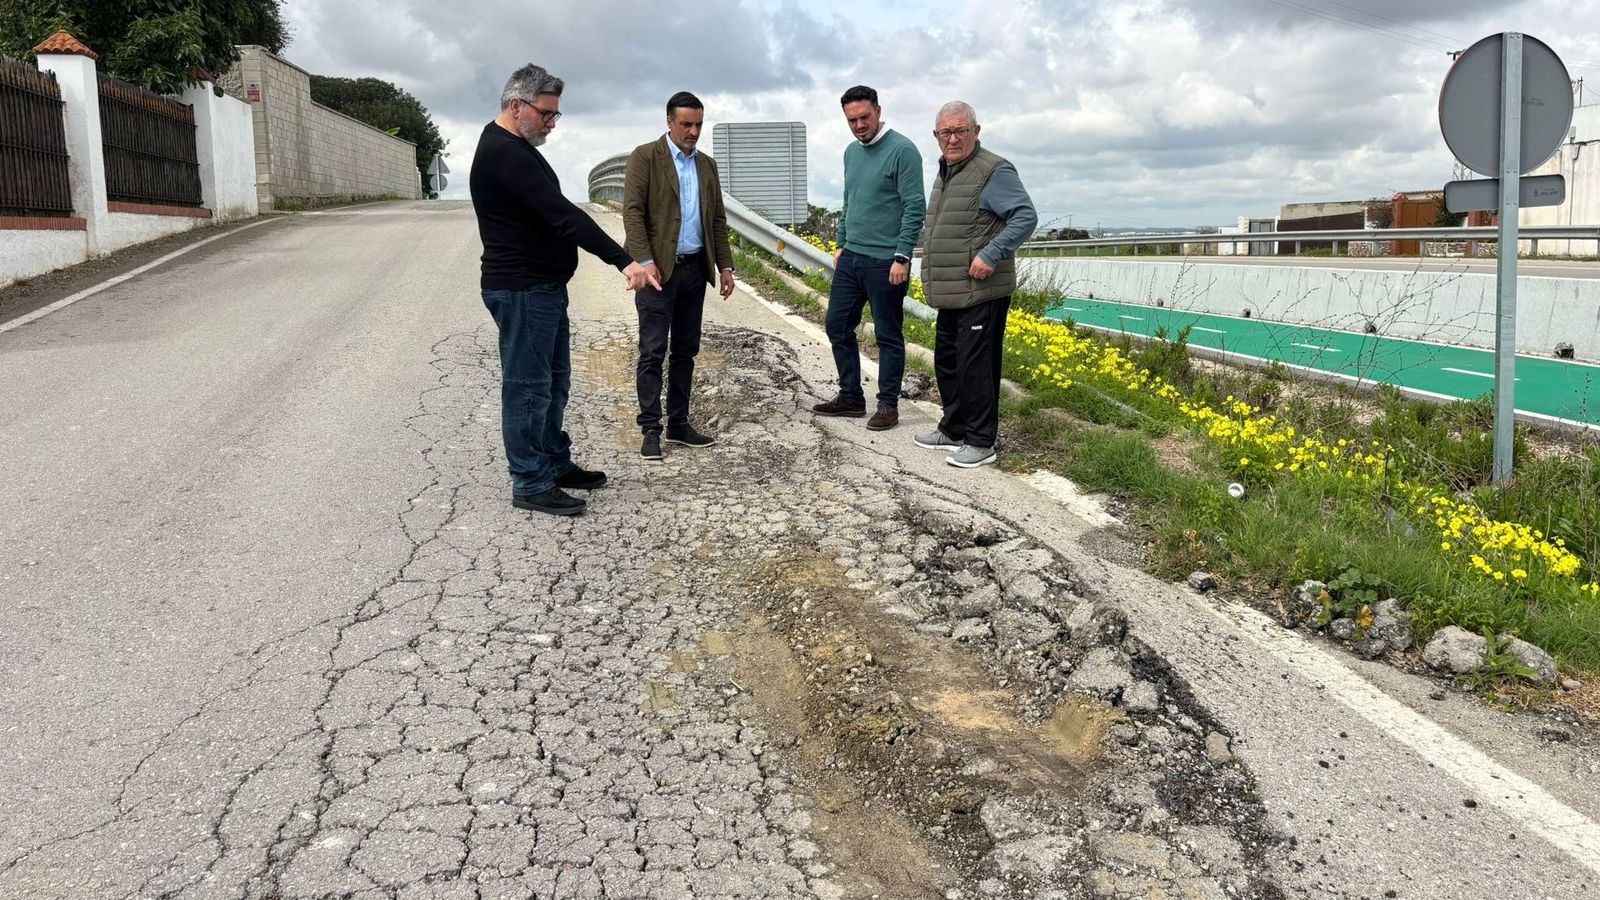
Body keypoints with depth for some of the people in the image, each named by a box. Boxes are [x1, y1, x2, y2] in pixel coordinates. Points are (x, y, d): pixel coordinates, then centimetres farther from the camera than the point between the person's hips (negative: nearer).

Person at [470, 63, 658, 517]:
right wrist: (624, 261, -33)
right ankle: (530, 484, 5)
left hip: (544, 287, 11)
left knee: (554, 382, 17)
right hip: (522, 291, -11)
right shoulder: (505, 153, -20)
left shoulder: (513, 147, 15)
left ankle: (556, 465, 29)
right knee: (528, 387, -3)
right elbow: (562, 215, -29)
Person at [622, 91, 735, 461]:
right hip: (659, 269, -6)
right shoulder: (645, 157, -3)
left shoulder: (707, 164, 15)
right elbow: (632, 211, -11)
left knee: (685, 351, 10)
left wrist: (725, 265, 10)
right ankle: (650, 430, 1)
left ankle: (679, 424, 17)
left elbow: (718, 219, 17)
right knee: (653, 352, -4)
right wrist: (645, 261, -20)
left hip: (695, 269, 6)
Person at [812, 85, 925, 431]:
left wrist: (902, 257, -18)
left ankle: (888, 405, 14)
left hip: (885, 262, -8)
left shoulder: (902, 150, -11)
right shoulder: (851, 152, 12)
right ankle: (851, 397, 24)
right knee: (837, 325, 12)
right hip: (851, 258, 8)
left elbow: (915, 207, -15)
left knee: (888, 336, 3)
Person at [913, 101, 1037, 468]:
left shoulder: (994, 172, -11)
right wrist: (931, 268, 19)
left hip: (982, 294, -10)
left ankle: (981, 443, 1)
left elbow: (1026, 217, -18)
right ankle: (953, 431, 30)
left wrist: (991, 255, -26)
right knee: (946, 362, 17)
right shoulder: (945, 173, 19)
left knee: (975, 366, -8)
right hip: (951, 296, 10)